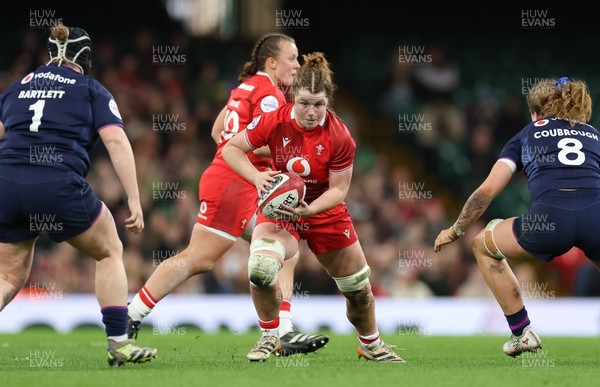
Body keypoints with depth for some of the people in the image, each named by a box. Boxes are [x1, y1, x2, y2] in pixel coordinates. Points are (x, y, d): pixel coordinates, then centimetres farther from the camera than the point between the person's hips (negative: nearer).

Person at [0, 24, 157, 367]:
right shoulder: (92, 90, 11)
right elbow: (117, 142, -1)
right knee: (110, 252, 20)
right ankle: (119, 343, 12)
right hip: (60, 186, -3)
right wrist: (134, 200, -3)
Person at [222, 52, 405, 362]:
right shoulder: (274, 121, -20)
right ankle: (269, 336, -6)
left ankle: (371, 345, 41)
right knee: (260, 267, -31)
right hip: (279, 208, -1)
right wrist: (256, 176, -29)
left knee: (358, 288, 9)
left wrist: (310, 209, -34)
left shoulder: (340, 137, -21)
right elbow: (230, 148, -11)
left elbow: (338, 189, -15)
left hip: (324, 212, 1)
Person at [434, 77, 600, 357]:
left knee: (483, 245, 27)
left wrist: (455, 231, 33)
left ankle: (522, 333, 23)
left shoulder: (527, 135, 26)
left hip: (550, 218, -2)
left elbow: (487, 190, 20)